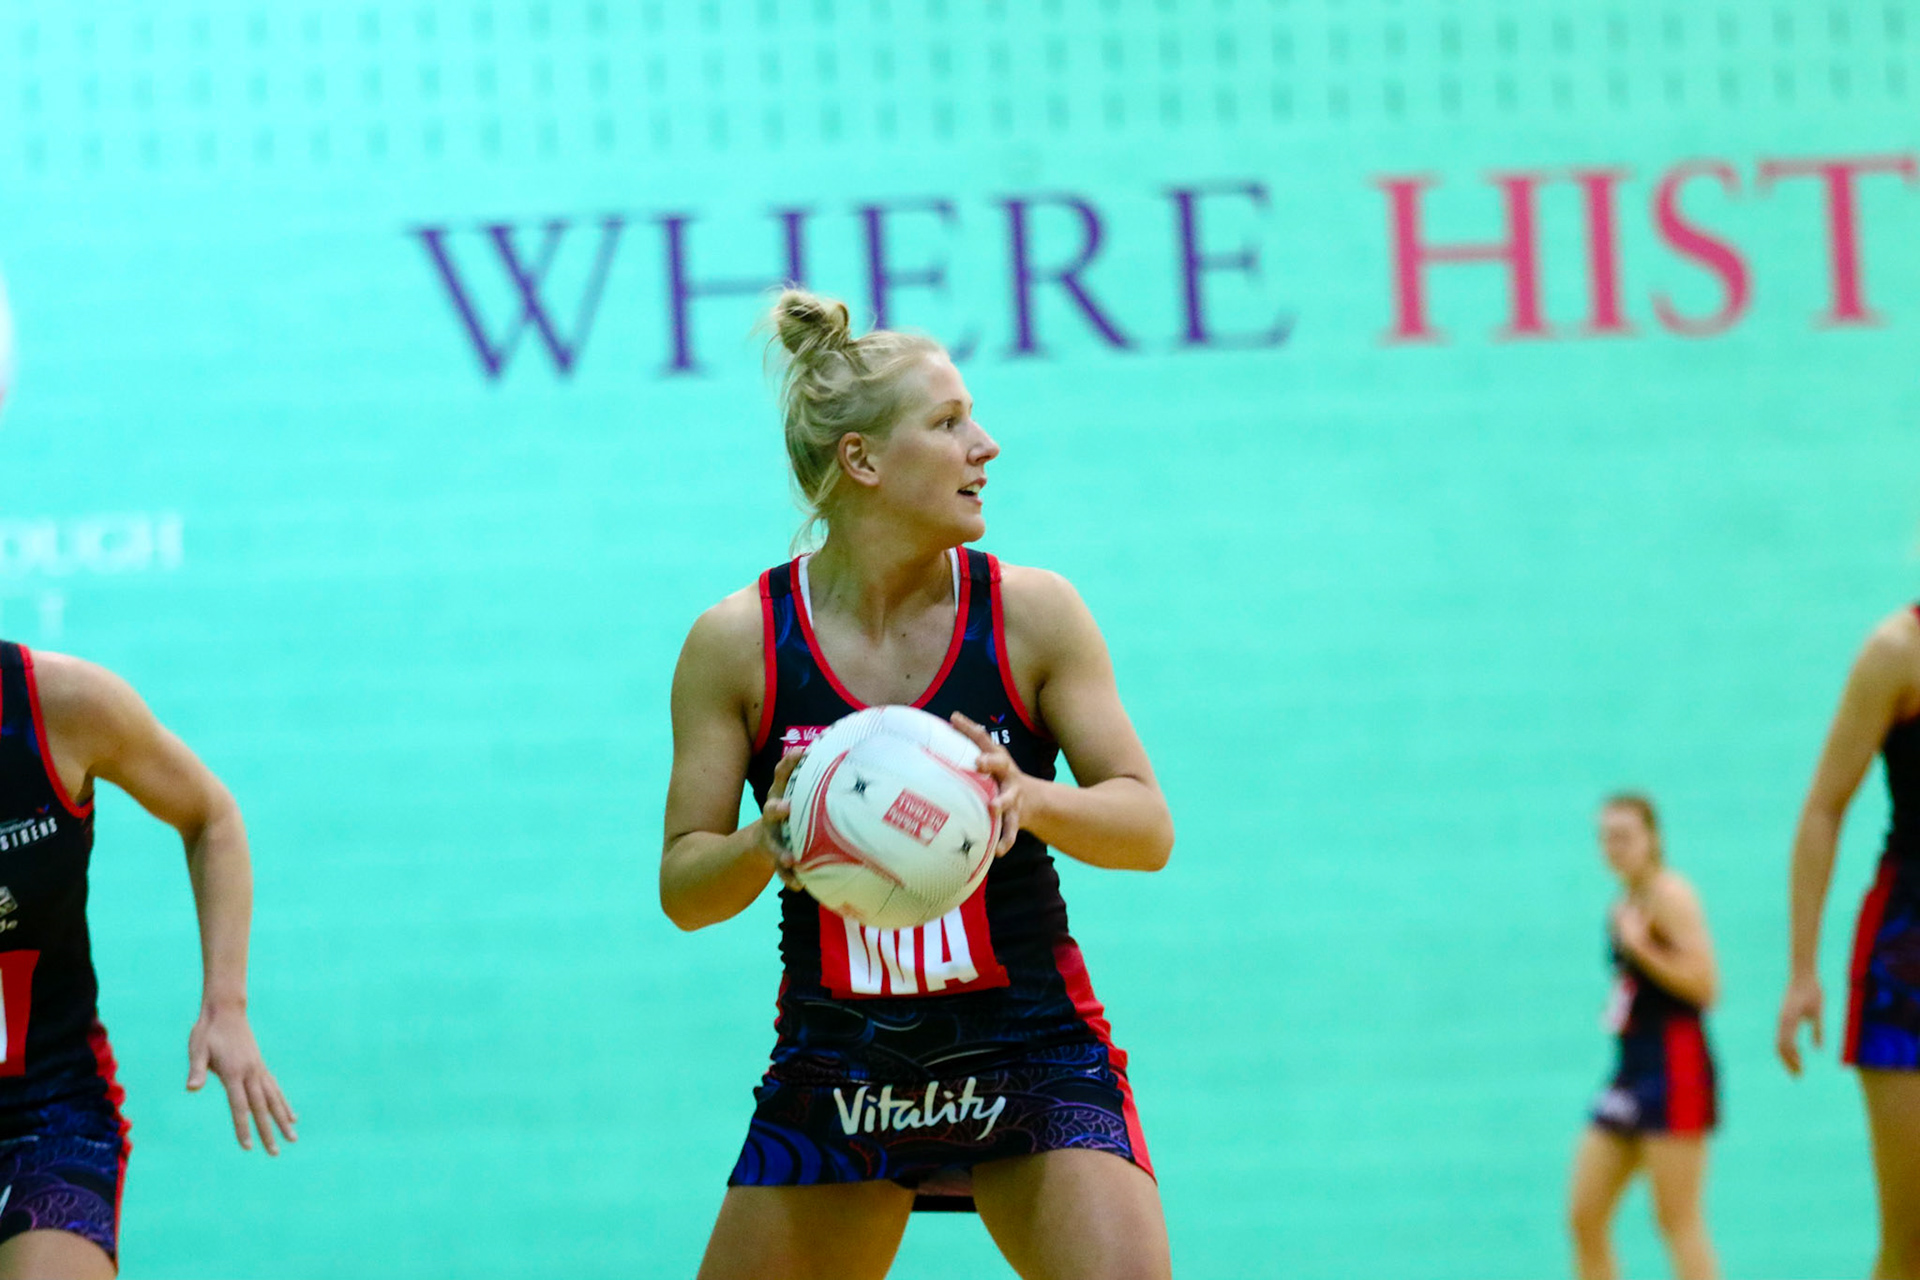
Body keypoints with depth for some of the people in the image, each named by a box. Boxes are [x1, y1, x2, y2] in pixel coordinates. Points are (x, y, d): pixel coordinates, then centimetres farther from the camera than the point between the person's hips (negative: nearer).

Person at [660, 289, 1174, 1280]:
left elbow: (1148, 829, -6)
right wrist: (766, 842, -24)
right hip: (834, 1075, 1)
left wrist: (1033, 799, -27)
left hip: (1029, 1054, -1)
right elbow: (682, 889, -2)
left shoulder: (1032, 614, -5)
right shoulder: (737, 642, -5)